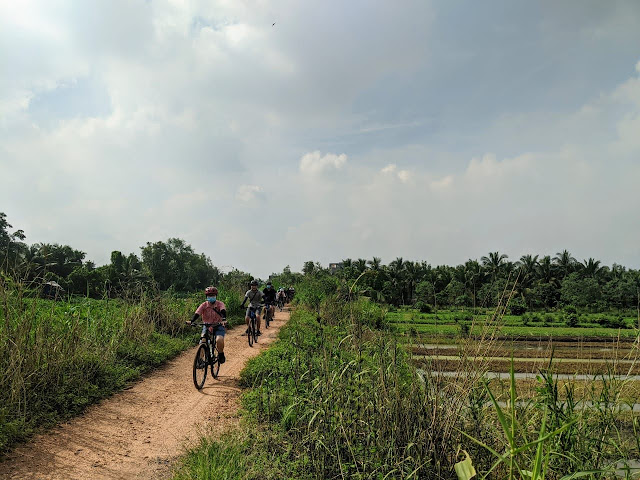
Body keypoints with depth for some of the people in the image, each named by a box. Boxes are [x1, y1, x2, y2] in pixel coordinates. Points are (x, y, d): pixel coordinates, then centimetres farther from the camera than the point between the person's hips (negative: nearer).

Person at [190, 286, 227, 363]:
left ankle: (221, 354, 1)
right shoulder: (204, 305, -8)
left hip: (218, 326, -2)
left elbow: (223, 311, -29)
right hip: (207, 326, 2)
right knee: (202, 341, -22)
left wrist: (224, 319, -50)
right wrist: (192, 321, -39)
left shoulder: (220, 304, -10)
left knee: (219, 340, -27)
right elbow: (197, 313, -20)